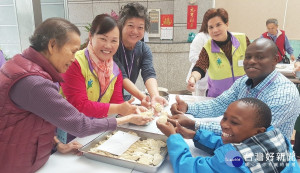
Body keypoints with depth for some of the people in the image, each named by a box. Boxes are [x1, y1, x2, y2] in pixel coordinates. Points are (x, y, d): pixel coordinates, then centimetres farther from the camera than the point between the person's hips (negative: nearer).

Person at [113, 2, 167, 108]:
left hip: (127, 99, 4)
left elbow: (149, 74, -14)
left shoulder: (144, 50, -1)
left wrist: (155, 96, -32)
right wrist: (141, 97, -35)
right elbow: (121, 77, -22)